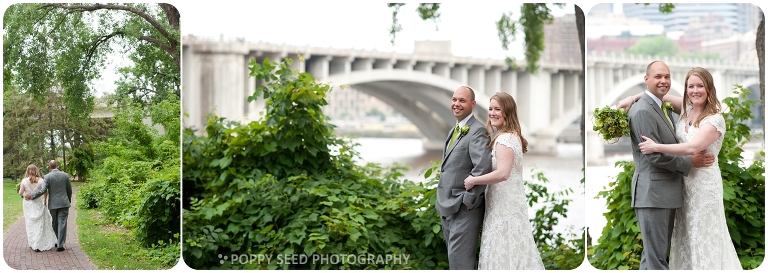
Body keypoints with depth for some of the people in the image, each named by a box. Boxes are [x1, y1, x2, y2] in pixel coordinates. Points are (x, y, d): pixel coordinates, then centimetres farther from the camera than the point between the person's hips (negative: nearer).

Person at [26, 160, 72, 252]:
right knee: (62, 223, -1)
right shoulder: (65, 175, 0)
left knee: (54, 224, 16)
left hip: (53, 204, 0)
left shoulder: (47, 177, -8)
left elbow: (43, 190, -15)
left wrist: (31, 196, -3)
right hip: (64, 203, 0)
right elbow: (69, 190, 6)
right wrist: (69, 201, 21)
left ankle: (55, 241, 26)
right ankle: (60, 245, -5)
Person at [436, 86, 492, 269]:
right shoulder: (455, 130, 16)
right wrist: (443, 202, 14)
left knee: (460, 260, -8)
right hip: (448, 207, 10)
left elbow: (483, 167, -27)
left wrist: (469, 200, -21)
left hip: (464, 209, -10)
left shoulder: (477, 131, -15)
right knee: (454, 257, 16)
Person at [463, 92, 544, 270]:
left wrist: (473, 181, -20)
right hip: (509, 200, 10)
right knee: (512, 249, 12)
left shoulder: (504, 138, -18)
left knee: (503, 251, -4)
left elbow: (502, 173, -29)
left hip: (504, 203, -10)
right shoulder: (513, 136, 14)